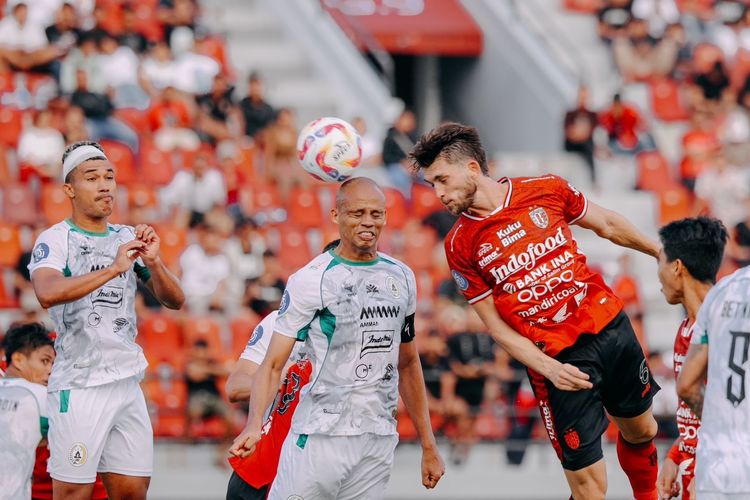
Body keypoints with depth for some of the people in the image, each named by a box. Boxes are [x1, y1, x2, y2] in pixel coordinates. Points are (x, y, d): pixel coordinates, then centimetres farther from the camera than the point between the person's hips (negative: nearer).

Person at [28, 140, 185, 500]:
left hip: (127, 385, 6)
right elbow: (48, 294, -27)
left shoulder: (128, 239, 13)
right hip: (78, 386, -6)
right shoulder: (55, 240, -6)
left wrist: (153, 263, -11)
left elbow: (174, 301, 9)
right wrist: (113, 269, -32)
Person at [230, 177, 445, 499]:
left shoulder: (401, 278, 13)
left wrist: (429, 447, 20)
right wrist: (254, 424, -26)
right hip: (320, 436, -5)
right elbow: (273, 364, -8)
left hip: (379, 443, 5)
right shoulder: (309, 281, -5)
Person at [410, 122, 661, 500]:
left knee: (640, 430, 21)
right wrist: (548, 368, -17)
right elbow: (497, 325, -4)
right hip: (557, 358, -3)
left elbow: (607, 225, 13)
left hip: (611, 326, 3)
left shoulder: (547, 190, -4)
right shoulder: (460, 246, -7)